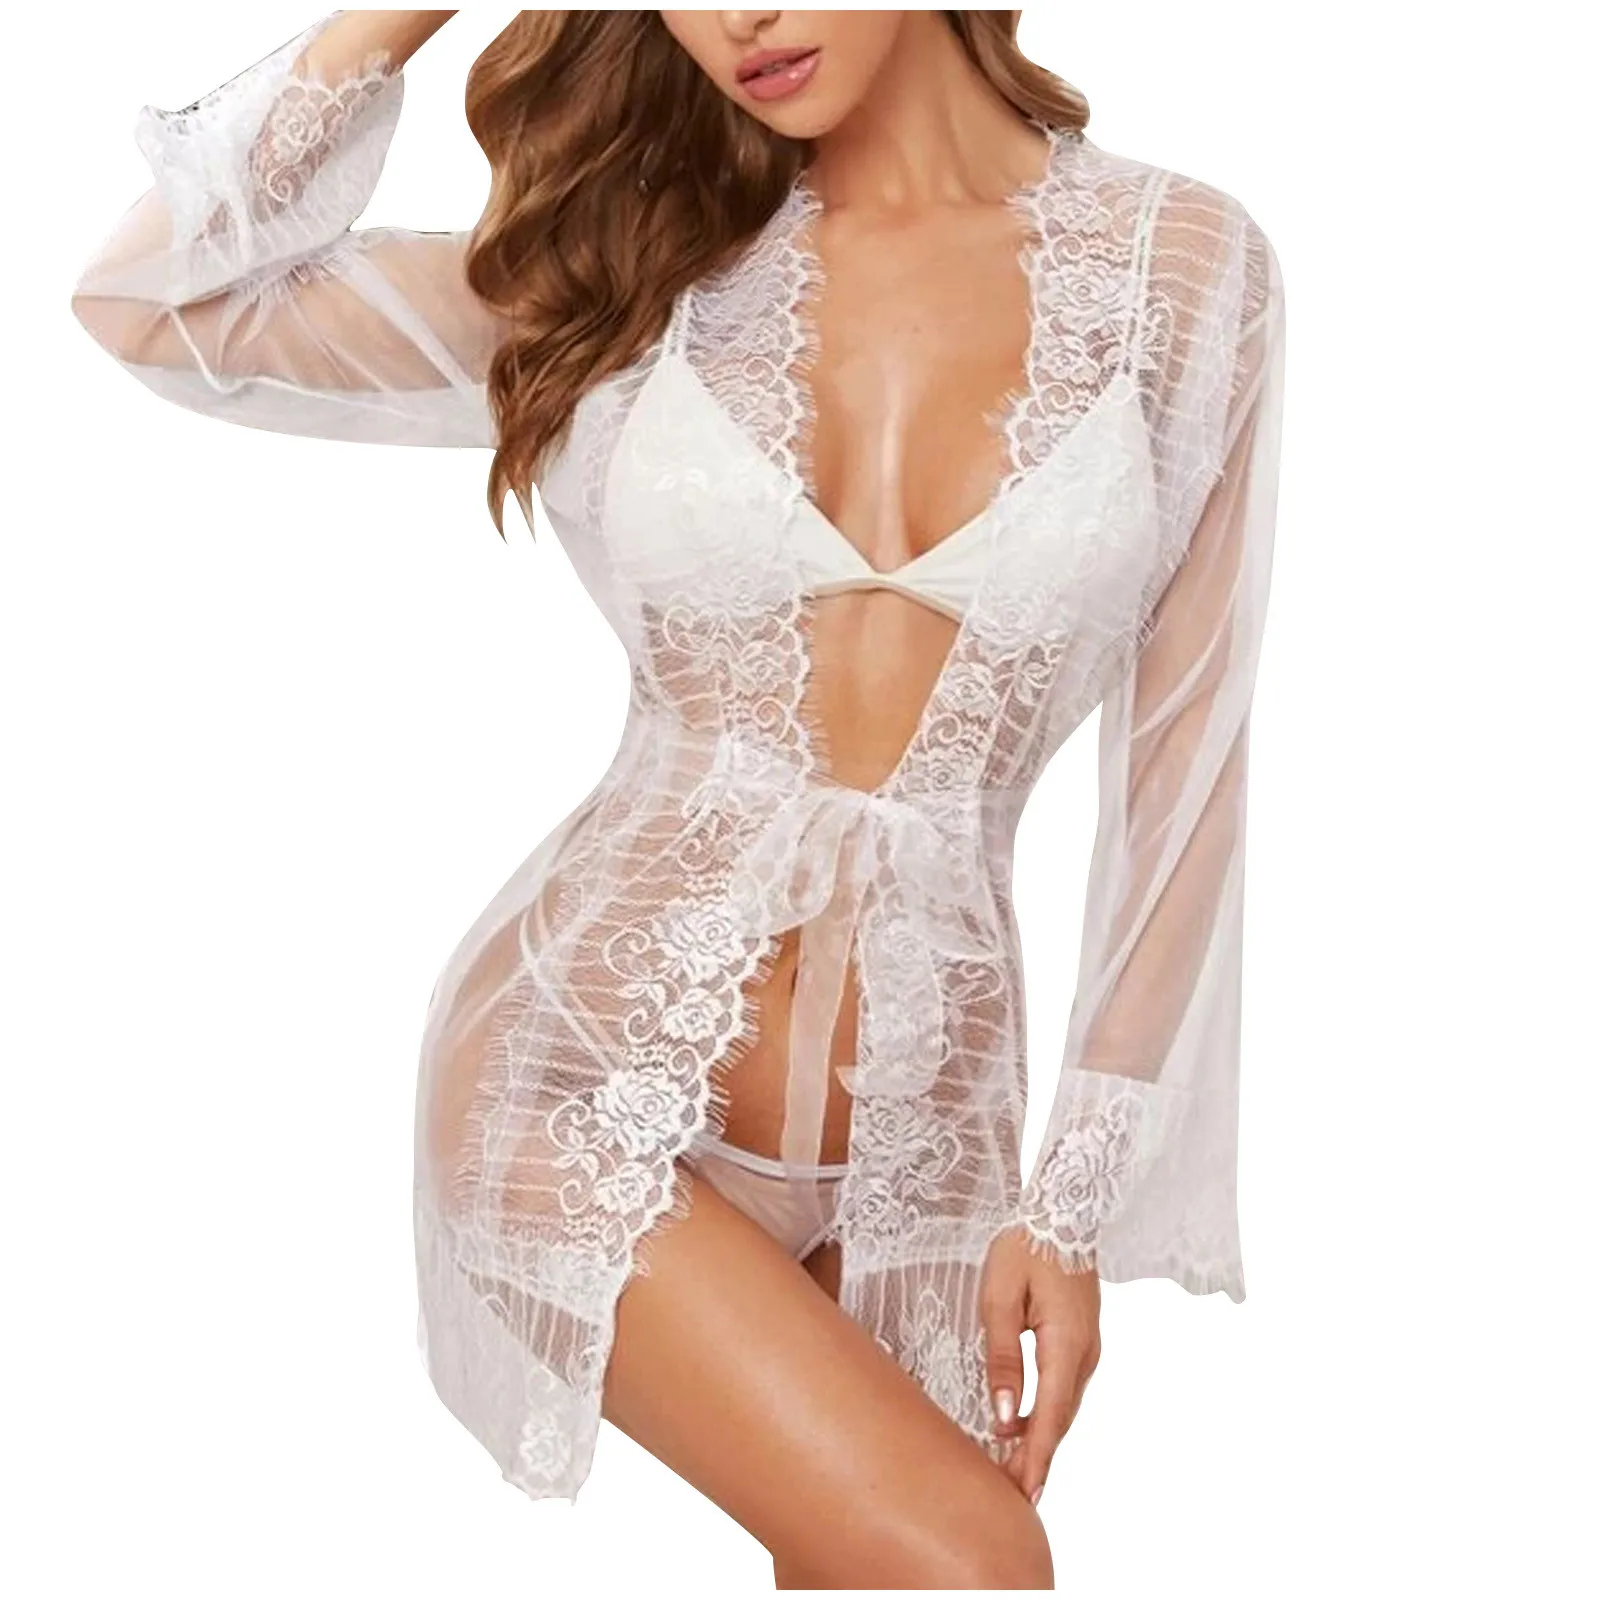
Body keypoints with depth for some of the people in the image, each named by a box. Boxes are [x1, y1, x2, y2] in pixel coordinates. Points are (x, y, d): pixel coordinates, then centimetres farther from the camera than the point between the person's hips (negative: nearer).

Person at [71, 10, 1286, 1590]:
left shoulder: (1187, 265, 0)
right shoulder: (643, 255, 4)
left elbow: (1181, 774, 1)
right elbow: (153, 302, 0)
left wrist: (1074, 1207, 0)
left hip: (916, 1123, 2)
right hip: (589, 1060, -1)